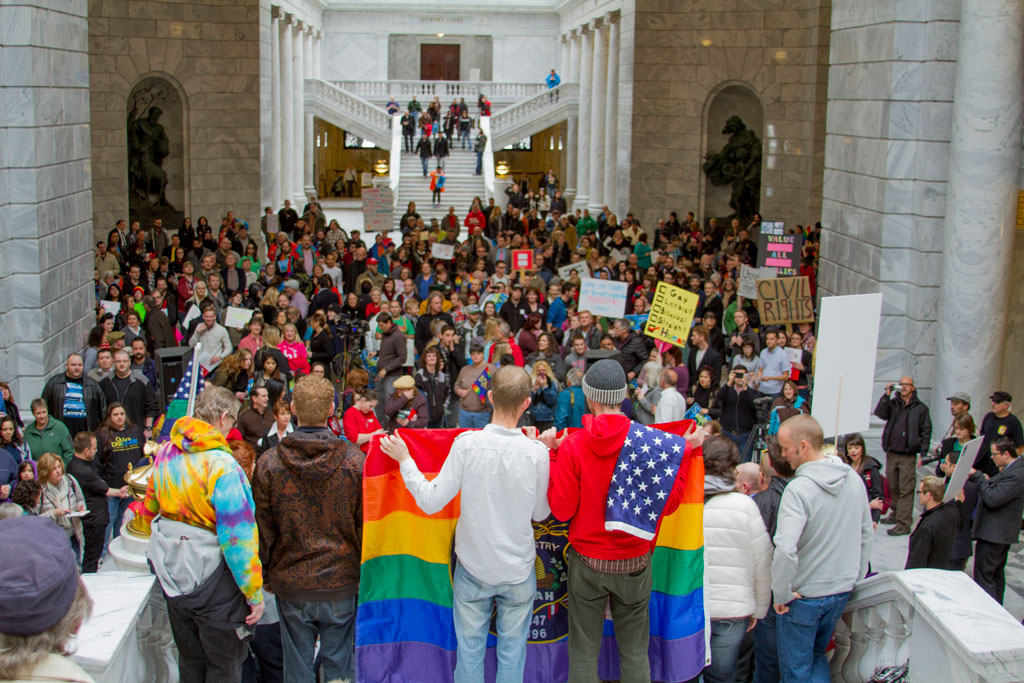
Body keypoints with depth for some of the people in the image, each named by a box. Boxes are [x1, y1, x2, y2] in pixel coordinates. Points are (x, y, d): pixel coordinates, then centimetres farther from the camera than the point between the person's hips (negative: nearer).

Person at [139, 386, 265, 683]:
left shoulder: (165, 454, 1)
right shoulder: (222, 466, -22)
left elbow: (149, 512, 15)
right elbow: (238, 536, -24)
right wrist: (255, 593, -17)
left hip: (173, 577, 7)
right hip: (212, 580, -7)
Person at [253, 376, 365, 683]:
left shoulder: (269, 463, -12)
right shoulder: (355, 460, -12)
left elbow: (263, 528, -3)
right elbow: (366, 522, -3)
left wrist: (268, 572, 12)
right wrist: (362, 571, 11)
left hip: (290, 581, 0)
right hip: (341, 580, 0)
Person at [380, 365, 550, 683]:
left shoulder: (466, 444, -16)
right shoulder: (537, 453, -14)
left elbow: (430, 502, -13)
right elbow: (540, 513, 0)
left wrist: (404, 460, 0)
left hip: (473, 567, 0)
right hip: (519, 572, 0)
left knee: (470, 649, 14)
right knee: (512, 652, 13)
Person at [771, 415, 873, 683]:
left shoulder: (798, 489, -25)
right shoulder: (854, 479, -2)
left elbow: (785, 550, -33)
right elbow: (866, 535, 10)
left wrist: (781, 594, -19)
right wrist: (855, 578, 19)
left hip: (804, 596, -6)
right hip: (843, 590, 7)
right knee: (817, 656, 24)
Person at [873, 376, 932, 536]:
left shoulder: (920, 408, 3)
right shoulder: (893, 403, 8)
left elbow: (926, 432, 4)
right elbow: (880, 413, -9)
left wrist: (923, 453, -4)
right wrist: (887, 395, -15)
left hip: (908, 456, -4)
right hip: (891, 453, 4)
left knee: (906, 490, -7)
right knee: (892, 487, 12)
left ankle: (904, 524, -8)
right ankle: (896, 514, 29)